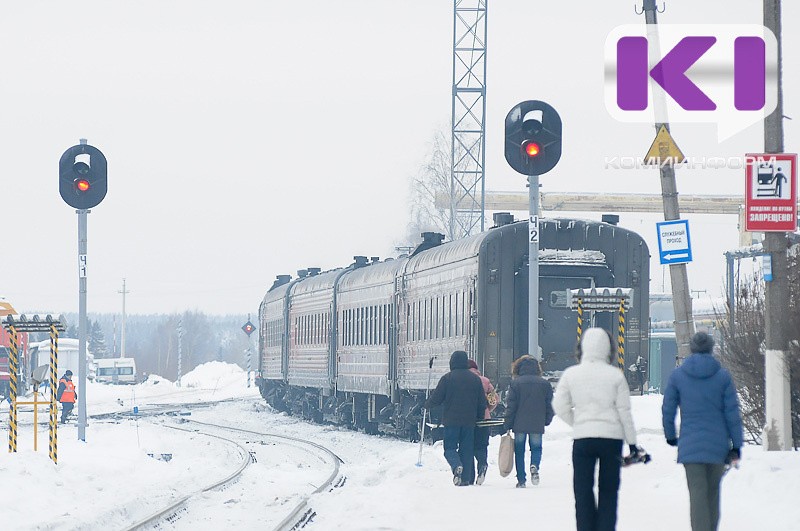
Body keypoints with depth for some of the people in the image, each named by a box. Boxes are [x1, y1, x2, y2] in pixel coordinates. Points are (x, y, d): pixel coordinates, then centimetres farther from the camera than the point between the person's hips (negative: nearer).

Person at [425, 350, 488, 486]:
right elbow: (482, 403, 9)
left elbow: (436, 398, -3)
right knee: (466, 449, 9)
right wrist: (479, 417, 22)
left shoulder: (447, 378, -7)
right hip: (469, 421, 3)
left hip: (451, 420, -3)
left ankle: (456, 465, -25)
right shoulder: (475, 379, 5)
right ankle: (466, 478, 5)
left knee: (450, 447, 4)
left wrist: (427, 405, 17)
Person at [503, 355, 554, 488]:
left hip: (520, 424, -1)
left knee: (519, 451, 8)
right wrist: (547, 421, 21)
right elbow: (549, 406, 7)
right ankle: (535, 465, -17)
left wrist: (507, 424, 1)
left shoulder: (516, 383, -5)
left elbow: (511, 406, -5)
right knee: (536, 447, 14)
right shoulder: (544, 383, 2)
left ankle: (521, 480, 5)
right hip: (537, 425, 1)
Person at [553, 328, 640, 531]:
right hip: (612, 437, 0)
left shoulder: (571, 374, -2)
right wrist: (632, 442, 5)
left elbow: (560, 406, -1)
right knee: (609, 491, 9)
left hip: (582, 438, 0)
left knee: (583, 491, 6)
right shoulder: (615, 375, -4)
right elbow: (624, 411, -1)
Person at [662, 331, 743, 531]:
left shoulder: (677, 375, 0)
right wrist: (737, 445, 3)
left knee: (698, 493, -6)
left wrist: (670, 435, 21)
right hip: (718, 444, 1)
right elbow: (732, 412, -2)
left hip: (690, 445, -1)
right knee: (713, 491, 16)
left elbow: (667, 409, 5)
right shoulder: (723, 375, -1)